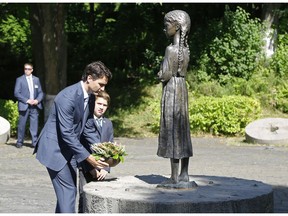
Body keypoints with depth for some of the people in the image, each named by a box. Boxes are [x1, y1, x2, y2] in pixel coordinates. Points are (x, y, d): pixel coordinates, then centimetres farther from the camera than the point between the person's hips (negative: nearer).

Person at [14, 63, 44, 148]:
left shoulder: (36, 79, 13)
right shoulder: (19, 79, 3)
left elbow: (41, 92, 14)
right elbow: (16, 93, -4)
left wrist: (37, 100, -6)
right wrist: (27, 100, -14)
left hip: (35, 106, 2)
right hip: (24, 106, -2)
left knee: (34, 125, -4)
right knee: (21, 125, 1)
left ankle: (35, 142, -2)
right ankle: (19, 142, 12)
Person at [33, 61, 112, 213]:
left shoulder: (90, 96, 3)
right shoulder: (68, 97, -25)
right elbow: (66, 133, -26)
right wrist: (88, 157, -27)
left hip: (69, 149, 9)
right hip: (54, 149, -9)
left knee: (69, 190, 9)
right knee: (68, 190, -13)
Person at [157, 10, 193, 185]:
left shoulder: (171, 49, -14)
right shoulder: (185, 49, 10)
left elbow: (166, 74, -18)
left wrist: (160, 75, 1)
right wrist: (163, 75, 7)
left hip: (171, 90, -8)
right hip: (182, 89, 8)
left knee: (172, 130, -5)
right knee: (182, 130, 10)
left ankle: (175, 176, -4)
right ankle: (184, 174, 14)